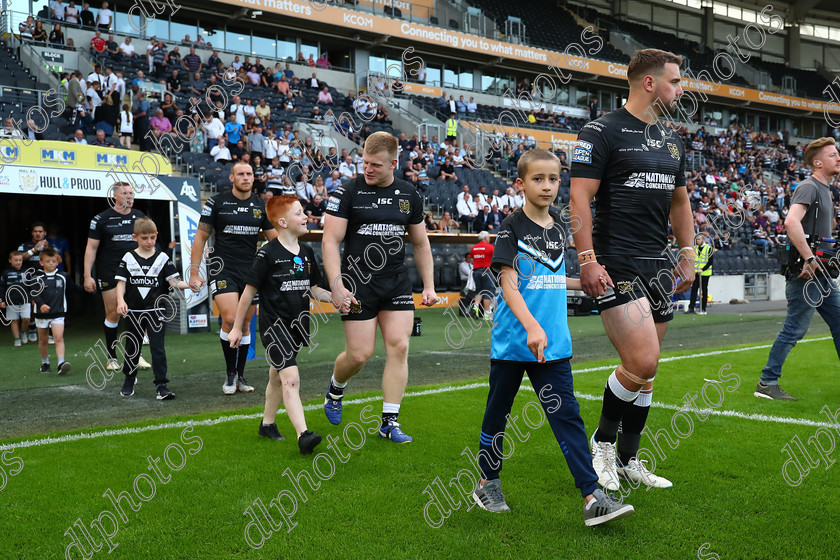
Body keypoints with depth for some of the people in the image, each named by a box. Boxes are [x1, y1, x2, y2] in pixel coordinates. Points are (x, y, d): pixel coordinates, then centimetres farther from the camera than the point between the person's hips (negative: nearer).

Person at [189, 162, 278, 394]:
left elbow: (275, 239, 12)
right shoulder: (216, 203, -1)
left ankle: (240, 376, 19)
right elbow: (201, 237, 1)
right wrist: (194, 273, -3)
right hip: (223, 268, -3)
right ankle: (230, 373, 0)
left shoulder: (261, 206, 7)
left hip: (251, 270, 3)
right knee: (230, 319, -17)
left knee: (245, 325, 7)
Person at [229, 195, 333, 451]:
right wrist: (236, 327, -3)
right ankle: (303, 435, -25)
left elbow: (313, 289, 16)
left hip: (296, 324, 7)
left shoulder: (307, 252, 8)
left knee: (277, 376, 20)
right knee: (291, 377, -18)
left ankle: (267, 423, 36)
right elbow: (249, 290, -6)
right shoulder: (268, 253, -12)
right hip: (273, 324, -7)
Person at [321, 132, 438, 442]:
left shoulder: (409, 195, 7)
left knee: (399, 347, -5)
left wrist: (428, 286, 12)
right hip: (358, 282, -3)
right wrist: (336, 286, -18)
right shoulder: (348, 192, -5)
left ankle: (389, 422, 5)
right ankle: (335, 390, 31)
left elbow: (421, 244, 16)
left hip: (397, 282, 4)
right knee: (360, 354, -3)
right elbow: (330, 242, -8)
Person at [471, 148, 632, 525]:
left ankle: (593, 498, -3)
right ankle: (488, 484, 27)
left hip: (553, 344, 4)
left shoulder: (558, 227, 11)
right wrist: (532, 327, -27)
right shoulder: (512, 228, -7)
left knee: (567, 415, -1)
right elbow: (509, 283, -16)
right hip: (511, 342, -4)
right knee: (497, 413, 9)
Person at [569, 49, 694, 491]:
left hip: (659, 266, 8)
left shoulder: (671, 142, 17)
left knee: (645, 369, 10)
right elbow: (579, 197, -12)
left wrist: (688, 255, 18)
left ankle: (628, 460, 23)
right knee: (642, 363, -15)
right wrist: (587, 260, -18)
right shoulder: (604, 131, -6)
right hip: (617, 266, -8)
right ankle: (602, 441, 10)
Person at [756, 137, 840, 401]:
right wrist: (810, 259, -27)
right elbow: (791, 222, -30)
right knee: (794, 329, -7)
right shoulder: (808, 186, -12)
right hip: (806, 273, -10)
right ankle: (767, 383, 0)